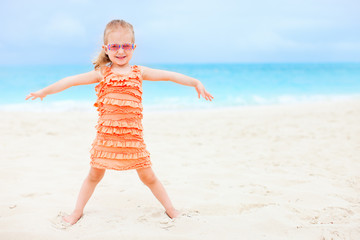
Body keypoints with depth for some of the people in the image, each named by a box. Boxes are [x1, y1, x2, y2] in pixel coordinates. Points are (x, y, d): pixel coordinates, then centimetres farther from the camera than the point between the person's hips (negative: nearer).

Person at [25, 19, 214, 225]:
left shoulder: (139, 72, 4)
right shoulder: (102, 73, 2)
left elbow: (170, 75, 6)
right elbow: (72, 81, 3)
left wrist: (196, 83, 4)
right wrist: (45, 91, 5)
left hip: (132, 136, 0)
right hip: (106, 136, 0)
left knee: (148, 176, 7)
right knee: (95, 175, 12)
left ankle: (171, 209, 25)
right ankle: (78, 212, 31)